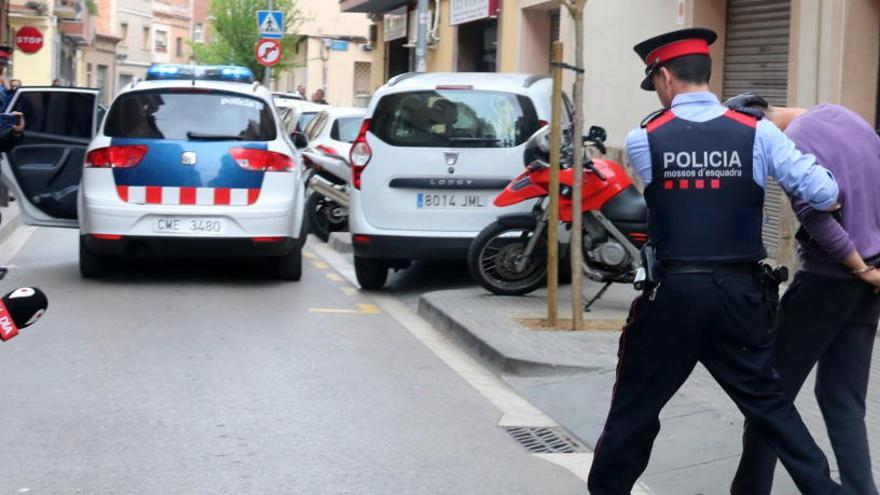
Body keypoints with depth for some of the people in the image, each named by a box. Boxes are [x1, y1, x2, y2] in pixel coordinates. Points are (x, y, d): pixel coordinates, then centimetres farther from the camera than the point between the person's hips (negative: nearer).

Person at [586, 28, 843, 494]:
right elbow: (826, 196, -7)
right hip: (741, 294, 2)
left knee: (636, 405, 12)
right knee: (767, 400, 16)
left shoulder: (642, 141, -6)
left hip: (673, 294, -2)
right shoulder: (757, 133, -4)